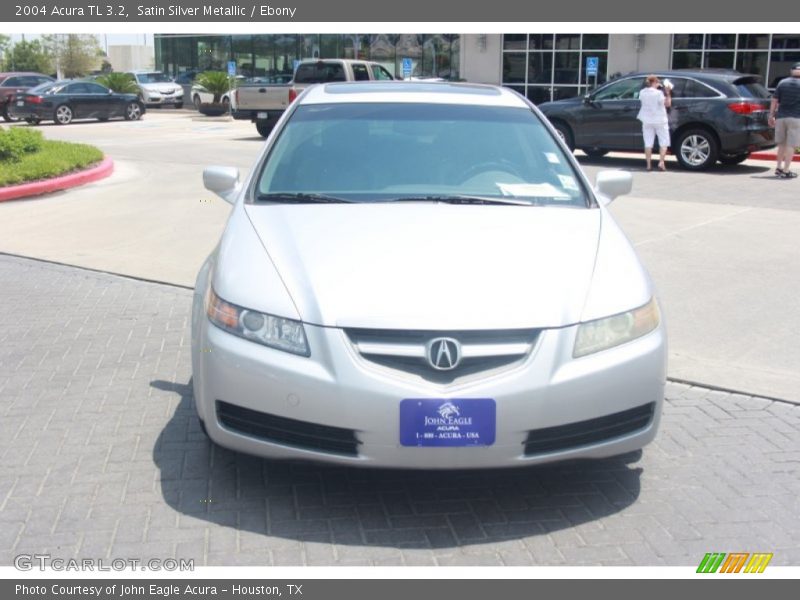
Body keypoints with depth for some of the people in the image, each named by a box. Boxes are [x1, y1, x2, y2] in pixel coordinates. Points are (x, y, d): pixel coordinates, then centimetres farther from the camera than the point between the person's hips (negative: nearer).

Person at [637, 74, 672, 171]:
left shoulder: (642, 93, -3)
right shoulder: (658, 93, -17)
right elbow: (667, 104, -11)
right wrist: (667, 93, -5)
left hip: (647, 121, 4)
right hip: (659, 120, -4)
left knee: (648, 143, 7)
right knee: (664, 142, 6)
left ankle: (649, 165, 4)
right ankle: (661, 162, -5)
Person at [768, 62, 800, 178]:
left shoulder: (782, 83, 6)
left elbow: (774, 101, 3)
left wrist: (771, 116, 9)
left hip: (781, 117, 4)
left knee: (782, 144, 17)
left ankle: (779, 167, 19)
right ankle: (786, 170, -3)